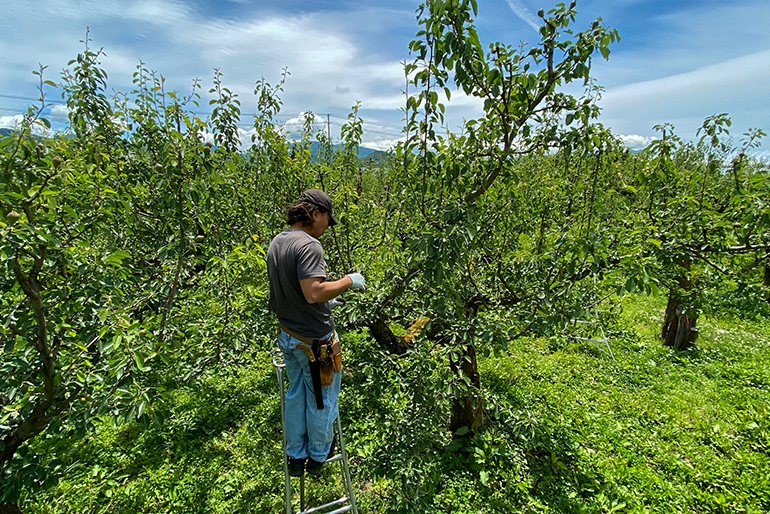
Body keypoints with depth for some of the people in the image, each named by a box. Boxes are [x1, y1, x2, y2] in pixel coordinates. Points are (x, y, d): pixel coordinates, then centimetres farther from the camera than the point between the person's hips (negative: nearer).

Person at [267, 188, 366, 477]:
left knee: (296, 395, 23)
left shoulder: (276, 242, 5)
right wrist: (349, 281, -19)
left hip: (287, 334, 8)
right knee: (321, 399, 14)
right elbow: (314, 292, -32)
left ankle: (295, 457, 39)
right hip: (314, 339, -8)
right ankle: (318, 456, 36)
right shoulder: (308, 245, -24)